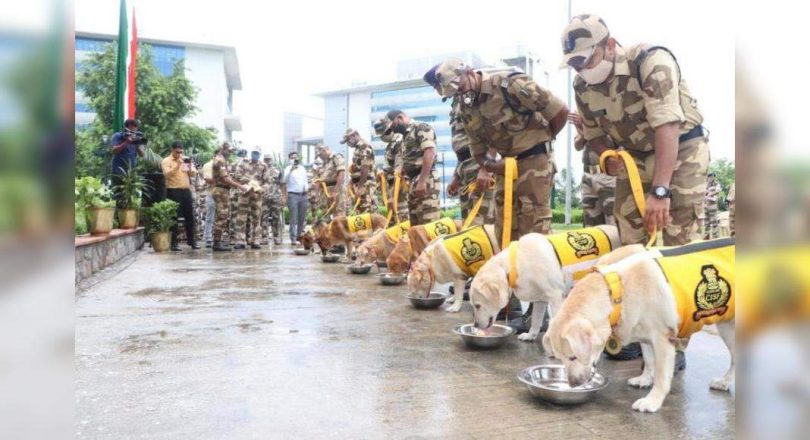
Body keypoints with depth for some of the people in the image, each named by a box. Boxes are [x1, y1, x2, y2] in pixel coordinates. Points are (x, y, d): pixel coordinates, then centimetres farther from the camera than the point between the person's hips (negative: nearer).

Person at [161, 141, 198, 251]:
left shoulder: (186, 160, 15)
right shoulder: (166, 161, 0)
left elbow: (193, 174, 8)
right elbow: (167, 174, -15)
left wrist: (190, 166, -11)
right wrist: (177, 165, -22)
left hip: (186, 191, 5)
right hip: (173, 191, -5)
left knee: (190, 216, 8)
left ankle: (191, 240, 18)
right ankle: (174, 242, 1)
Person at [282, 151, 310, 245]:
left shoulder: (302, 168, 16)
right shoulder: (288, 169, 0)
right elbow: (284, 180, -16)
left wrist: (307, 188, 6)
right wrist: (291, 168, -19)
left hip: (303, 195, 5)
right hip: (293, 195, -5)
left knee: (302, 218, 8)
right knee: (294, 218, -7)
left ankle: (299, 237, 18)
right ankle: (293, 239, -6)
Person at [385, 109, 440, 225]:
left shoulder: (421, 128, -5)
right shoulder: (405, 136, 23)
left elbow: (429, 153, -17)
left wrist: (422, 181, -23)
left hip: (426, 180, -10)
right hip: (413, 181, 10)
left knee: (428, 221, -14)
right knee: (415, 222, 8)